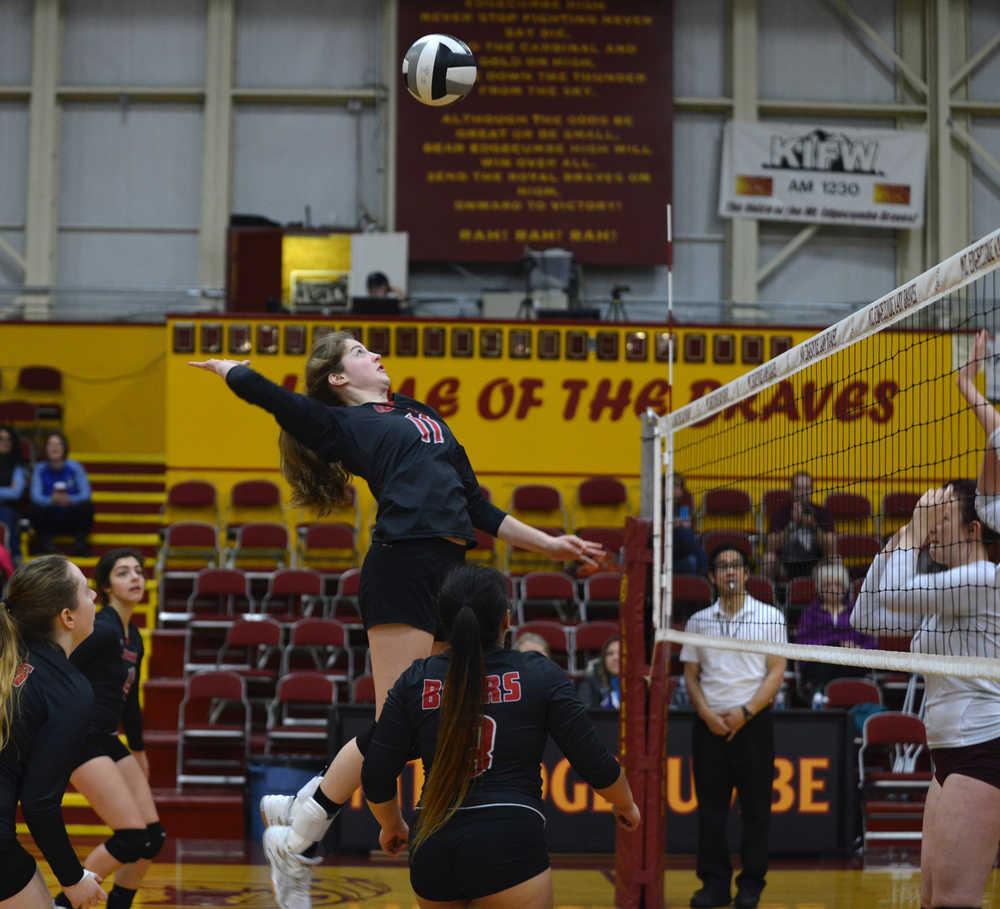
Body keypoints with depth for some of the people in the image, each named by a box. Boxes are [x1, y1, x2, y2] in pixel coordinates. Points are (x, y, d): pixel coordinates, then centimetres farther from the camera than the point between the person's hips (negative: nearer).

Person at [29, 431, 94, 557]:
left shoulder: (75, 467, -5)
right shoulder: (40, 469, -2)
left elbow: (86, 494, -13)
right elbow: (35, 496, -13)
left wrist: (69, 500, -35)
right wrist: (51, 500, -36)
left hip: (73, 522, 0)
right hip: (50, 522, 0)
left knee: (87, 506, -28)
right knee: (35, 508, -28)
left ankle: (80, 543, -7)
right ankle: (46, 543, -6)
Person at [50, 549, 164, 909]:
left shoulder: (133, 637, 13)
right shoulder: (103, 629, -14)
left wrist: (139, 750, 31)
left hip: (108, 741, 9)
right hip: (81, 740, -9)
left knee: (153, 837, 4)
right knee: (132, 838, -13)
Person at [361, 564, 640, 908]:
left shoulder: (415, 681, 7)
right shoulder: (540, 675, 1)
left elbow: (376, 777, 7)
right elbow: (596, 765, 3)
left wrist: (392, 826, 27)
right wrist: (625, 804, 23)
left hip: (432, 850, 4)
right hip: (509, 846, -4)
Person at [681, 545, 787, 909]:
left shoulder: (770, 617, 3)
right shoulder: (698, 621, 11)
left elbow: (777, 671, -1)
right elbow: (691, 675, 11)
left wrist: (745, 712, -10)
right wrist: (707, 714, -5)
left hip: (753, 724, -2)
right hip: (710, 725, 2)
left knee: (755, 807, -1)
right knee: (711, 807, 1)